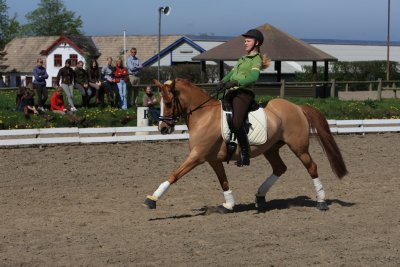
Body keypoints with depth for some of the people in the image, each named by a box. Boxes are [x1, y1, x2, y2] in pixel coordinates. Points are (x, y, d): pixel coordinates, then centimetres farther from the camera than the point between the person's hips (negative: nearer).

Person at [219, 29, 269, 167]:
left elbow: (254, 77, -16)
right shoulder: (242, 59, 29)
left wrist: (236, 82, -28)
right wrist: (223, 81, -3)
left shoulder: (257, 59, 2)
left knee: (236, 122, -25)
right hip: (230, 93, 9)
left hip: (244, 93, -9)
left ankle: (245, 154, -17)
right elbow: (231, 73, 20)